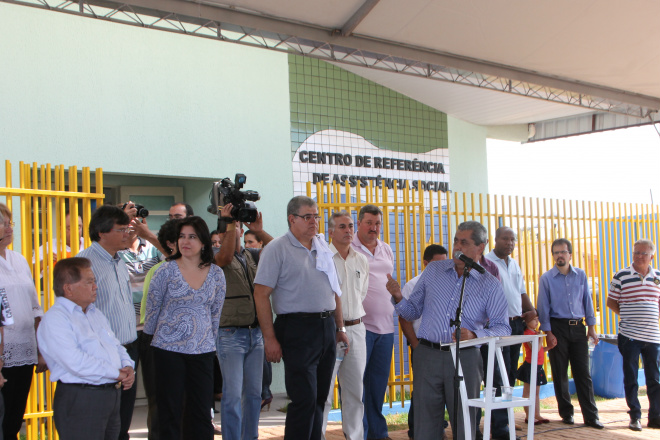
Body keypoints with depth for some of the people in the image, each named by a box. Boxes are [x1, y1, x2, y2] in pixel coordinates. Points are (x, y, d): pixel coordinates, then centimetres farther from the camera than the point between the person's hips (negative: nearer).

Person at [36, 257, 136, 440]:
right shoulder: (54, 318, -11)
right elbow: (76, 362, -22)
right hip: (79, 399, -8)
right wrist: (117, 373, -15)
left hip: (112, 395, 9)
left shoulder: (95, 313, 20)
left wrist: (128, 366, 0)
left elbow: (116, 346, 22)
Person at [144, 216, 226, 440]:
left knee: (201, 411, 5)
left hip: (202, 350, 2)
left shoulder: (216, 274, 3)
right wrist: (149, 338, 9)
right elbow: (152, 308, 3)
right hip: (169, 348, -2)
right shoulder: (167, 270, -4)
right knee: (170, 411, 3)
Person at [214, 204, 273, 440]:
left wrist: (260, 232, -11)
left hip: (255, 333, 5)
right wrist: (229, 223, -21)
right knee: (233, 395, -6)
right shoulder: (216, 256, -1)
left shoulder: (252, 256, 13)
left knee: (254, 393, 11)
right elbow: (225, 257, -24)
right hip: (230, 334, -5)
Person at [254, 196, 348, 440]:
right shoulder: (277, 249, -5)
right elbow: (261, 294, -10)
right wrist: (270, 338, -14)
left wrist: (340, 327, 17)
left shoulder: (323, 248, 15)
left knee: (319, 398, 11)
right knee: (304, 399, -10)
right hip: (297, 329, -7)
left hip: (326, 328, 7)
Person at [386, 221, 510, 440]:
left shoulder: (490, 284, 4)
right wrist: (398, 298, -7)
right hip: (428, 356, 2)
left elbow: (502, 327, -1)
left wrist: (475, 335, -19)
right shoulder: (433, 270, 11)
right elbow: (413, 311, 14)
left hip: (465, 358, -1)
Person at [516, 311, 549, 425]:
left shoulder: (535, 333, 15)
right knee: (527, 392, -3)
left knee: (536, 392, 13)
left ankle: (537, 415, 19)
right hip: (530, 365, -10)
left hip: (538, 366, 10)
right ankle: (528, 416, 0)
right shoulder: (527, 333, -14)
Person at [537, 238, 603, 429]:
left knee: (583, 372, 0)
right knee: (560, 373, 3)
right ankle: (566, 413, 14)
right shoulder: (546, 278, -1)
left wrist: (591, 327, 5)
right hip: (558, 327, -2)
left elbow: (587, 301, 10)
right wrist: (548, 333, -7)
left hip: (578, 327, 2)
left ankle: (591, 415, 2)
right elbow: (543, 307, -1)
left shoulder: (581, 275, 7)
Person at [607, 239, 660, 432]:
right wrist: (627, 315, -3)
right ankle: (635, 416, 12)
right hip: (629, 336, -3)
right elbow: (611, 302, 4)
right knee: (631, 378, 3)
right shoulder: (621, 276, -3)